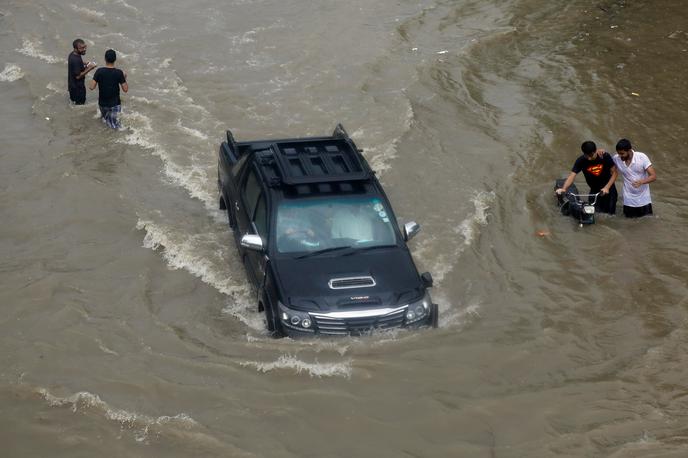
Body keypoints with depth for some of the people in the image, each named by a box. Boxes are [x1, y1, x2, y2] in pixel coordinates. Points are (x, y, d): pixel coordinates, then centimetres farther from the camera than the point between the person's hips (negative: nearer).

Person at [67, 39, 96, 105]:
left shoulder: (72, 54, -1)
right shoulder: (76, 60, -31)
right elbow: (78, 76, -27)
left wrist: (86, 67, 1)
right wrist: (89, 69, -24)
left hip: (73, 85, 9)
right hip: (77, 87, -9)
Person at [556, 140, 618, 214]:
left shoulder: (605, 156, -20)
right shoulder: (581, 161, -20)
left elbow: (614, 173, -14)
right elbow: (572, 175, -27)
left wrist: (607, 187, -26)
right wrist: (563, 189, -45)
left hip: (608, 188, -1)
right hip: (594, 189, 1)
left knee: (610, 213, -6)